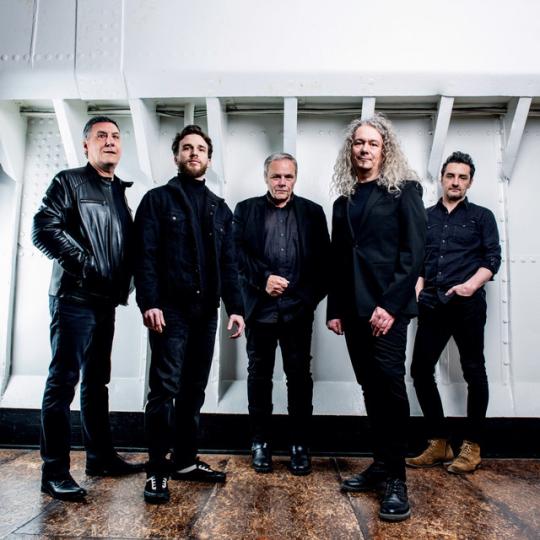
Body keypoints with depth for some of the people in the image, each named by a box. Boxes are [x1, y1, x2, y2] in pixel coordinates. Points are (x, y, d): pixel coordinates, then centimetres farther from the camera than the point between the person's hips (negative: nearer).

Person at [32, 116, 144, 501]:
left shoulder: (120, 191, 18)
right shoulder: (69, 181, -1)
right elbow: (44, 230, -14)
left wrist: (122, 282, 6)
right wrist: (86, 264, -15)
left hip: (106, 300, 7)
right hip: (74, 297, -7)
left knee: (97, 381, 14)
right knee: (63, 382, -3)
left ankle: (101, 457, 26)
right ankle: (55, 472, 8)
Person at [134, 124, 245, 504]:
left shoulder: (220, 208, 18)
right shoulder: (157, 199, 5)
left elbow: (228, 263, 13)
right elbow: (145, 256, -6)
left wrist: (235, 307, 4)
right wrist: (149, 302, -17)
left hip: (206, 311, 5)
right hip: (170, 309, -4)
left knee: (194, 389, 11)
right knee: (165, 388, -3)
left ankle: (185, 460, 24)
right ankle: (158, 469, 9)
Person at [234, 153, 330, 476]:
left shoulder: (313, 212, 10)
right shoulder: (246, 210, 9)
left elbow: (324, 259, 6)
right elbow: (238, 253, -1)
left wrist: (312, 297, -2)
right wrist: (264, 278, -13)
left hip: (298, 309, 0)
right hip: (260, 308, 0)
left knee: (299, 376, 5)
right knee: (259, 376, 9)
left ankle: (300, 445, 19)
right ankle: (261, 442, 24)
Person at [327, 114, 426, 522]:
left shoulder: (405, 190, 2)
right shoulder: (344, 201, 16)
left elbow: (414, 251, -7)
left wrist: (391, 305, -16)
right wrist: (335, 309, 9)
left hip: (387, 306, -5)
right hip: (353, 308, 5)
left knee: (390, 385, -7)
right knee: (371, 388, 10)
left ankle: (396, 479, 6)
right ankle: (381, 465, 23)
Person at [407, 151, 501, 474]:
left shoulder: (482, 216, 9)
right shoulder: (425, 217, 15)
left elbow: (493, 258, 0)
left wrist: (472, 285, -16)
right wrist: (418, 288, -3)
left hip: (468, 304, -2)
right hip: (433, 305, 3)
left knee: (474, 372, 3)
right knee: (421, 369, 0)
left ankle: (472, 447, 17)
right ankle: (439, 443, 15)